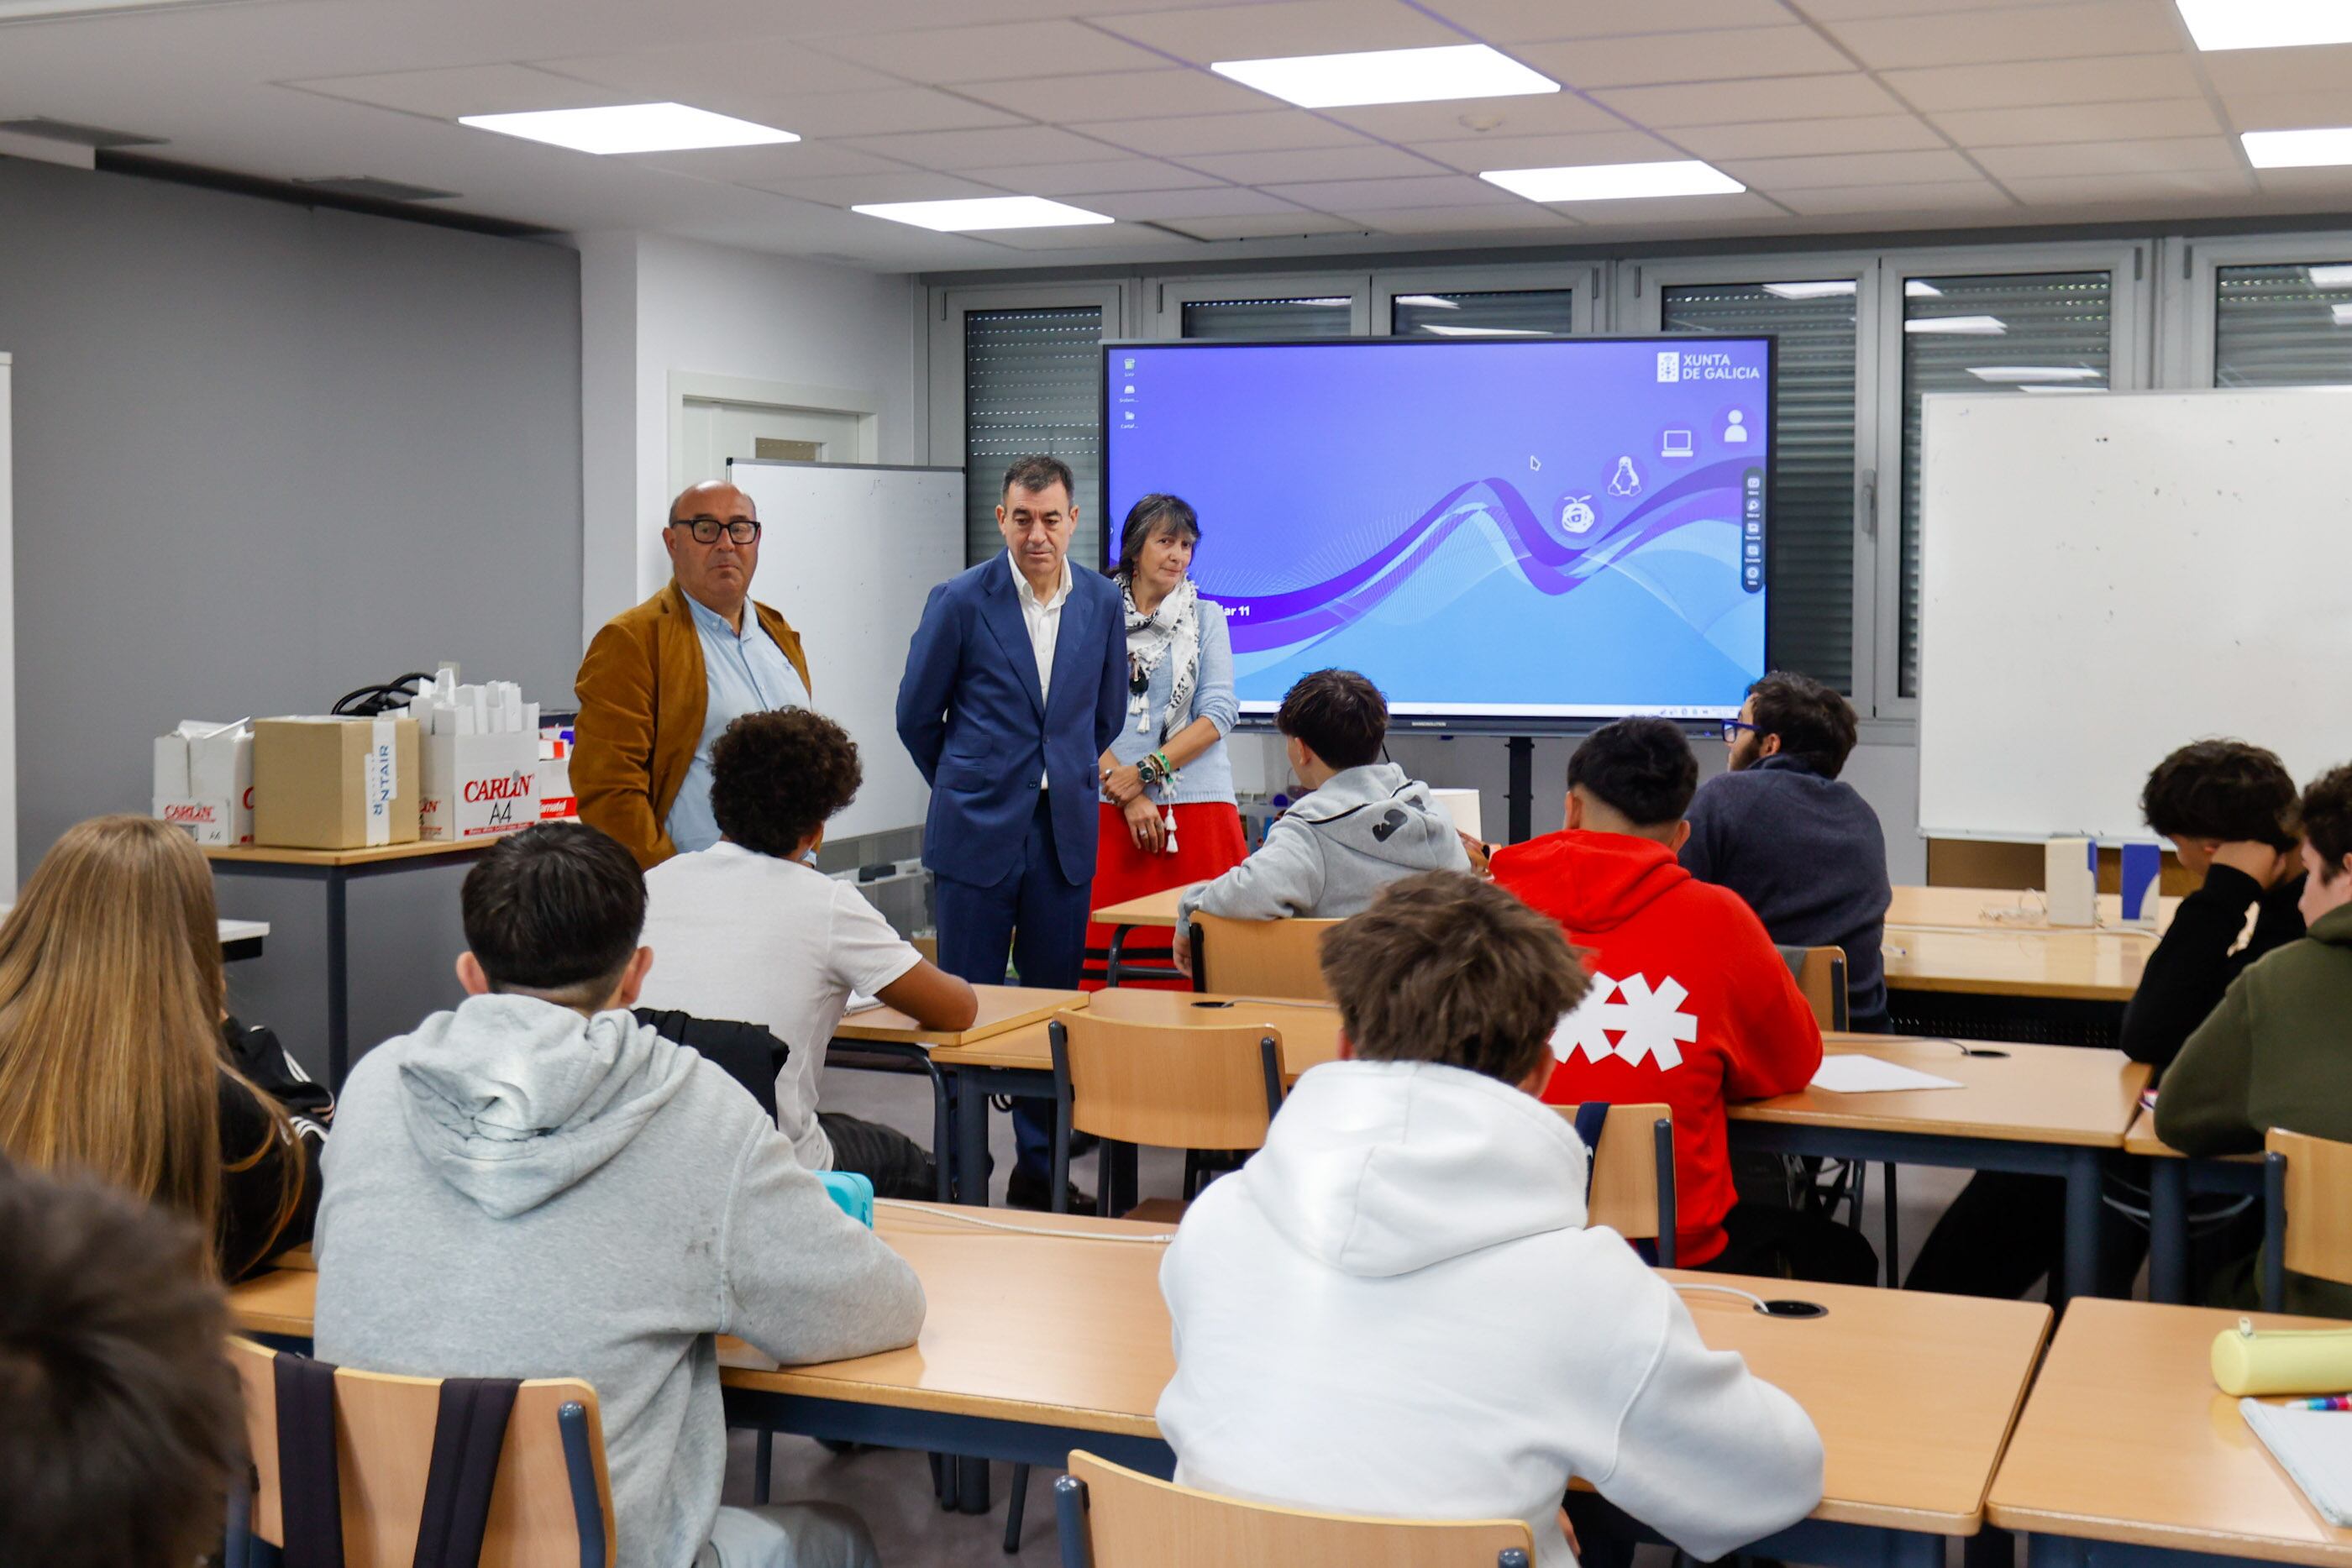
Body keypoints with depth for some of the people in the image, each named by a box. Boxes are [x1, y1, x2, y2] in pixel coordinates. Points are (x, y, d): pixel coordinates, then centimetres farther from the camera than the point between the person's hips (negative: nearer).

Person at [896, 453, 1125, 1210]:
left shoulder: (1101, 601, 4)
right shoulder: (960, 601, -7)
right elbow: (917, 715, 4)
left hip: (1067, 830, 3)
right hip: (978, 834, -3)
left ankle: (1039, 1169, 19)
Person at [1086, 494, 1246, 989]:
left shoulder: (1206, 618, 10)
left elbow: (1219, 713, 1)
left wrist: (1145, 771, -8)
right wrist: (1128, 796, -9)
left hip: (1197, 805, 0)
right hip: (1113, 813, 0)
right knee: (1113, 951, -4)